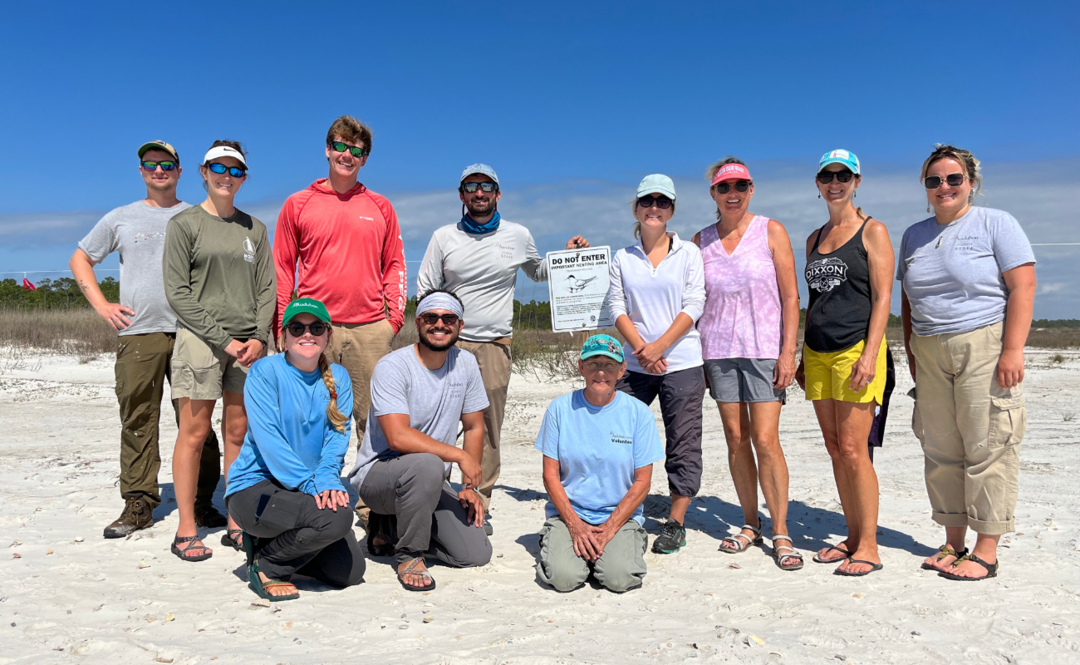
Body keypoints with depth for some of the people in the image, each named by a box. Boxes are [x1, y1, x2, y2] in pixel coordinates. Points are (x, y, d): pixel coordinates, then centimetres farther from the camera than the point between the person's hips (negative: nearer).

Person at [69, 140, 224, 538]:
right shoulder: (120, 218, 15)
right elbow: (80, 259, 21)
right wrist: (102, 306, 8)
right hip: (137, 333, 1)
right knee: (137, 420, 2)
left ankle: (201, 502, 6)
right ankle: (138, 504, 11)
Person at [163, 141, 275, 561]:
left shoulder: (254, 228, 14)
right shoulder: (184, 224, 3)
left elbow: (266, 289, 11)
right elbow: (177, 293, -3)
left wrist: (259, 337, -5)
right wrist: (223, 340, -10)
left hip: (248, 344, 3)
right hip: (200, 339, -3)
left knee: (238, 433, 5)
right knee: (194, 432, -1)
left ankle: (236, 524, 12)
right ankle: (186, 530, 7)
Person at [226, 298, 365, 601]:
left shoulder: (338, 377, 5)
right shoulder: (265, 371, -9)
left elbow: (338, 436, -3)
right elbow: (269, 440, -18)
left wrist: (327, 479, -22)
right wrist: (311, 483, -26)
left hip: (309, 492, 6)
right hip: (255, 486, -6)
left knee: (350, 572, -4)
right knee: (336, 518, -31)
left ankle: (274, 543, 20)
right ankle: (265, 564, -3)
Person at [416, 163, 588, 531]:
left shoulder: (518, 236, 8)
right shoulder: (443, 237, 7)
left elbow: (539, 273, 24)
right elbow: (425, 289, 8)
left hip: (495, 345, 0)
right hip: (450, 343, 0)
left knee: (488, 430, 2)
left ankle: (479, 506, 13)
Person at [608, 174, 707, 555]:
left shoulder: (688, 253, 3)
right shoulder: (622, 259, 9)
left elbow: (694, 307, -4)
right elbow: (617, 309, 2)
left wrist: (659, 347, -14)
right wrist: (641, 348, -12)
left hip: (682, 363, -2)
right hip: (636, 364, 2)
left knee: (683, 444, 3)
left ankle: (676, 524, 15)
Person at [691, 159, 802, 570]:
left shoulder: (771, 232, 2)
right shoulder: (701, 241, 10)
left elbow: (791, 296, -1)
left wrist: (788, 351, -9)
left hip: (764, 347, -3)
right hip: (717, 350, 3)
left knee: (765, 439, -8)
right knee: (736, 439, 6)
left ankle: (780, 532, 4)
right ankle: (749, 524, 19)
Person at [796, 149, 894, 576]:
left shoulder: (873, 231, 0)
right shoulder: (815, 239, 17)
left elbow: (882, 298, -8)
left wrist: (869, 354, -17)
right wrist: (803, 357, 16)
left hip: (856, 348, -6)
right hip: (818, 352, 6)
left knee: (853, 449, -8)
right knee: (835, 450, 8)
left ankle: (868, 546, 2)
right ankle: (853, 537, 17)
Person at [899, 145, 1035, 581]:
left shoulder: (996, 224, 0)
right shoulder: (914, 235, 16)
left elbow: (1023, 287, -8)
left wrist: (1012, 350, -16)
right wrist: (910, 351, 12)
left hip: (985, 347, -5)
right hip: (931, 356, 5)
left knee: (987, 448, -3)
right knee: (941, 451, 8)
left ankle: (986, 552, 5)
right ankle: (953, 543, 19)